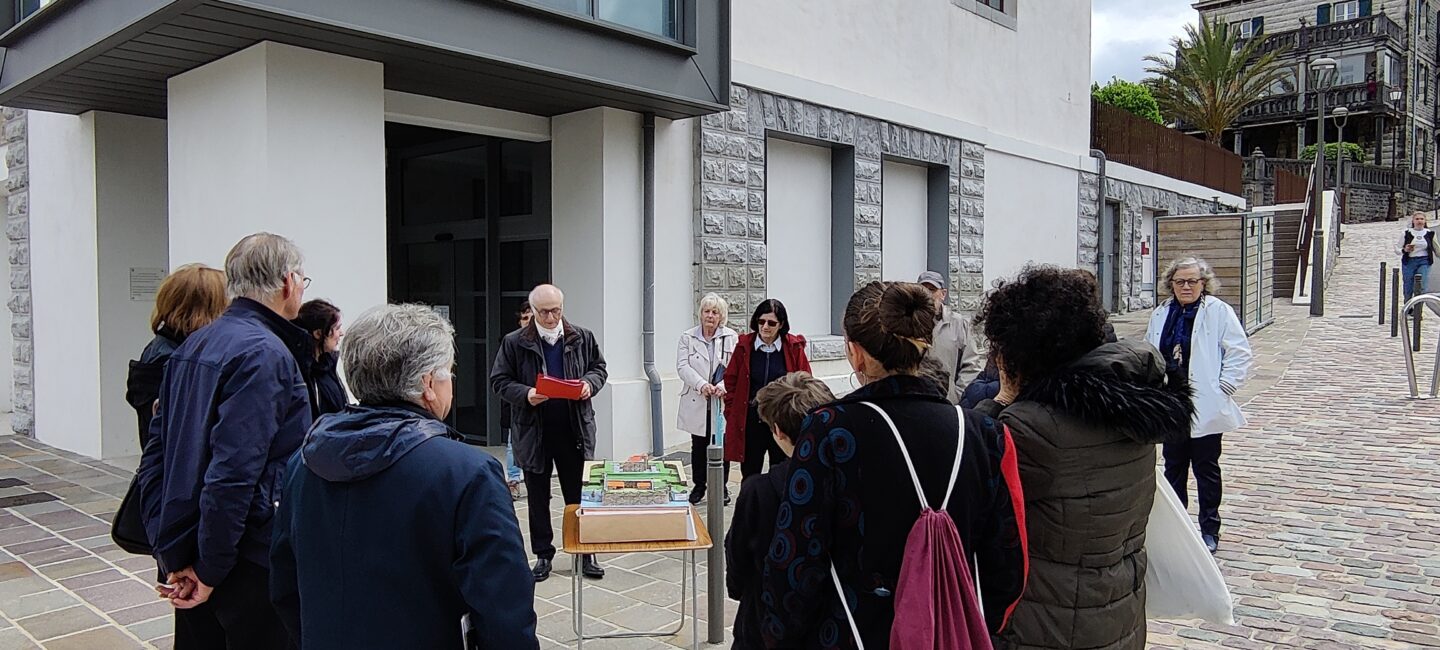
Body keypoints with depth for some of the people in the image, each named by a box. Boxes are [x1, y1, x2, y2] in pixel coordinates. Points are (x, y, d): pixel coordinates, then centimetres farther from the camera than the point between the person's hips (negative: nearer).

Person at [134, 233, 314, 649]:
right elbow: (233, 471, -25)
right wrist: (211, 568, -18)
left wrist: (169, 548, 13)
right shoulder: (266, 354, -18)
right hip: (249, 561, -8)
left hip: (185, 550, 9)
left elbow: (155, 450, 12)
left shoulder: (192, 346, 10)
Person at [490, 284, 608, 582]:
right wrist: (525, 395, -18)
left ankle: (585, 552, 19)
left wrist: (590, 383, -7)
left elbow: (599, 367, 14)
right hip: (534, 431, 0)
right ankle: (543, 554, 24)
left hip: (574, 430, 1)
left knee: (579, 493, 7)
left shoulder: (582, 338, 3)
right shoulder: (514, 342, -3)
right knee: (537, 496, 11)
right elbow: (499, 381, 0)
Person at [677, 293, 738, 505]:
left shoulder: (731, 338, -1)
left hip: (723, 402, -1)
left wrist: (723, 386, -24)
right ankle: (699, 487, 24)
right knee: (698, 446, 11)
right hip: (697, 403, 1)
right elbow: (683, 366, -6)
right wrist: (701, 385, -20)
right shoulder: (688, 337, 2)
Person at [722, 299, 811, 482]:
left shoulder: (794, 347, -4)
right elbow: (731, 381, 5)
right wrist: (731, 412, 0)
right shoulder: (744, 345, -2)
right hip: (750, 421, 1)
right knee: (749, 474, 12)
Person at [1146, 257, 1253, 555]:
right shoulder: (1161, 314, 8)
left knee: (1206, 468, 6)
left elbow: (1240, 354, -8)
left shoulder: (1220, 312, -6)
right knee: (1173, 466, 14)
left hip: (1205, 407, -4)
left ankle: (1210, 530, 19)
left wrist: (1223, 388, -12)